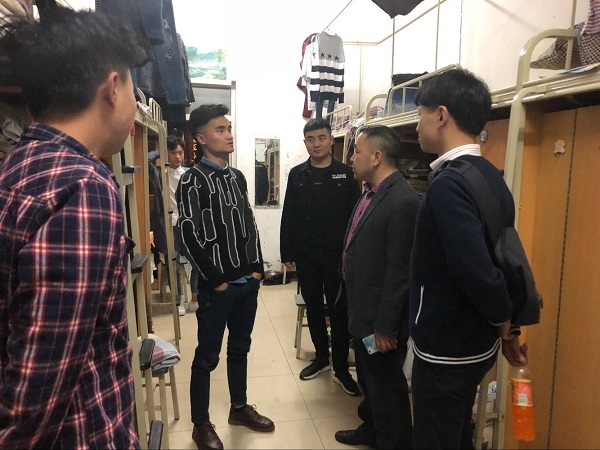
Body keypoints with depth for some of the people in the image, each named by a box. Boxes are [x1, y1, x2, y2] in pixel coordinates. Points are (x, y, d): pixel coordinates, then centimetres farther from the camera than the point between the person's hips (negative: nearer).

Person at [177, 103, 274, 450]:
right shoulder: (193, 180, -10)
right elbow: (190, 237, -15)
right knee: (208, 356, 7)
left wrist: (258, 268, 6)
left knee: (240, 348, 18)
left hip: (249, 281, 6)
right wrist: (216, 280, -12)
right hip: (217, 286, -6)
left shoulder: (237, 176, 10)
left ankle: (240, 408, 36)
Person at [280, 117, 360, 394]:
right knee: (313, 308, 14)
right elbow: (288, 216, 4)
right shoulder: (297, 175, 5)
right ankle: (321, 357, 33)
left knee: (338, 311, 4)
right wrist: (287, 253, 0)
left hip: (337, 255, -2)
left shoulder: (345, 174, -1)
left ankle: (341, 369, 16)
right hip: (306, 256, 3)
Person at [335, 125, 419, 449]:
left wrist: (385, 326, -18)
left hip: (380, 319, -9)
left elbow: (399, 272, -23)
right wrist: (351, 307, 16)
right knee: (368, 378, 26)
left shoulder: (402, 201, -23)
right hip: (362, 312, 9)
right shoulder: (371, 193, 6)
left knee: (386, 385, 11)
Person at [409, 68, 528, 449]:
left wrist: (503, 324, -10)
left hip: (445, 350, -8)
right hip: (475, 343, 8)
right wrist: (505, 326, 14)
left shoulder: (449, 184, -24)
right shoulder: (491, 176, 4)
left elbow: (478, 272, -30)